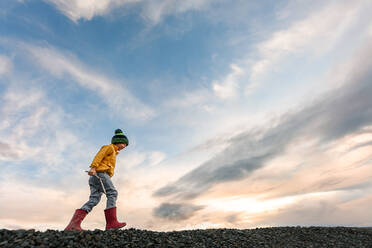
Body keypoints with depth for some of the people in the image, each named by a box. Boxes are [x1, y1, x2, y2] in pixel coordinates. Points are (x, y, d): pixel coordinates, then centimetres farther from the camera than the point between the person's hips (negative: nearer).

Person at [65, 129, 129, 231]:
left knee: (94, 199, -5)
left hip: (95, 176, 9)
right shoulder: (109, 147, 6)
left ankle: (74, 223, -16)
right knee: (112, 193, -14)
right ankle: (111, 222, -21)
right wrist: (93, 167, -23)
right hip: (100, 172, -9)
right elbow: (99, 155, -10)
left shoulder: (113, 152, 34)